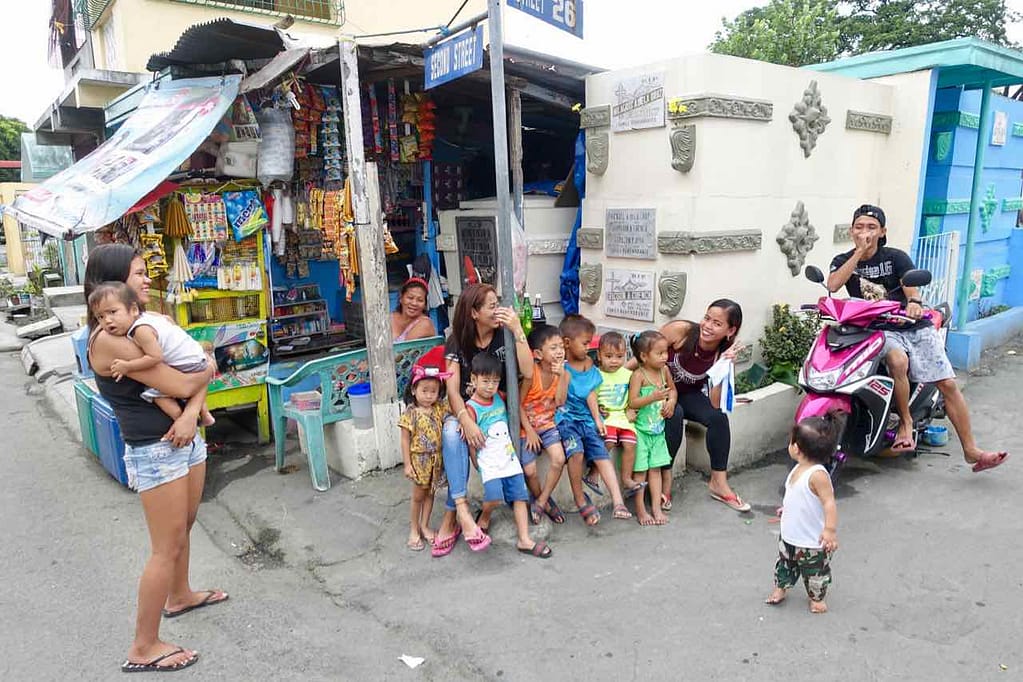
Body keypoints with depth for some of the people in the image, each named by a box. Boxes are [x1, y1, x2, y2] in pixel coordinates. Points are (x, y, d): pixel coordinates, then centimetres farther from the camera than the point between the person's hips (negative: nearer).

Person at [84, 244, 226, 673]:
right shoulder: (108, 339, -20)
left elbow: (197, 373, 5)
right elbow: (181, 385, -24)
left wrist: (191, 413, -14)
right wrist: (206, 368, -3)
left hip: (186, 439, 9)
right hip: (153, 451, -9)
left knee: (183, 528, 24)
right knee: (166, 548, 0)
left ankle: (179, 597, 47)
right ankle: (144, 649, 15)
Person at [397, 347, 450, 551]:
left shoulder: (440, 408, -4)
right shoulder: (410, 413, -14)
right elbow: (405, 440, -11)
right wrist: (407, 464, -11)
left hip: (436, 459, 4)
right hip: (419, 459, -4)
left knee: (430, 493, 15)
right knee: (418, 495, 9)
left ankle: (424, 527, 30)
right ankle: (414, 530, 24)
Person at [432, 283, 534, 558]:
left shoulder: (504, 336, -4)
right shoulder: (456, 342, -3)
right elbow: (452, 389, -12)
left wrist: (517, 330, -22)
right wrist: (465, 421, -30)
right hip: (465, 410, 1)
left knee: (456, 435, -28)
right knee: (452, 432, -33)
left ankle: (450, 517, -18)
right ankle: (461, 509, -35)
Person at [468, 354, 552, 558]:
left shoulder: (500, 398, 7)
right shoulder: (471, 408, -10)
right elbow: (471, 443, -8)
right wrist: (477, 466, -7)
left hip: (510, 458, 6)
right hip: (489, 462, -6)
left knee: (520, 497, 2)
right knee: (494, 498, -23)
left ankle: (524, 540, 7)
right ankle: (484, 518, 9)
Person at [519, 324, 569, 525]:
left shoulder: (562, 372, -4)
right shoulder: (531, 373, -20)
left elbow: (560, 402, -14)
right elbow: (518, 404, -15)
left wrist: (561, 375, -22)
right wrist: (529, 431, -13)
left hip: (547, 424, 4)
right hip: (527, 426, -4)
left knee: (559, 459, -16)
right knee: (529, 471, -8)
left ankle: (541, 502, 3)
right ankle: (542, 500, 23)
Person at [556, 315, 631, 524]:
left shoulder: (589, 364, 10)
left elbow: (591, 393, 8)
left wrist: (597, 419, 1)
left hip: (586, 418, 5)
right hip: (566, 418, -4)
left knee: (601, 453, -13)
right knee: (576, 451, -27)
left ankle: (618, 503, -18)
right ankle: (581, 501, -11)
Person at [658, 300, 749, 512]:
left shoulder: (723, 354, -14)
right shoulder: (681, 330, -23)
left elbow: (715, 404, -21)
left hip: (688, 395, 3)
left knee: (719, 416, -22)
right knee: (674, 414, -34)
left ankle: (719, 482, -7)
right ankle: (665, 479, -19)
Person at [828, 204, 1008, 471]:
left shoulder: (896, 257, 5)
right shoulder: (844, 261, 5)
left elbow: (911, 286, -11)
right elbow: (833, 285, -17)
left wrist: (914, 302, -35)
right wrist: (859, 251, -15)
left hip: (914, 325, 2)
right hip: (878, 329, -2)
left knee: (948, 384, -4)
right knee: (898, 360, -35)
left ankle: (971, 451, 5)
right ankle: (905, 421, -13)